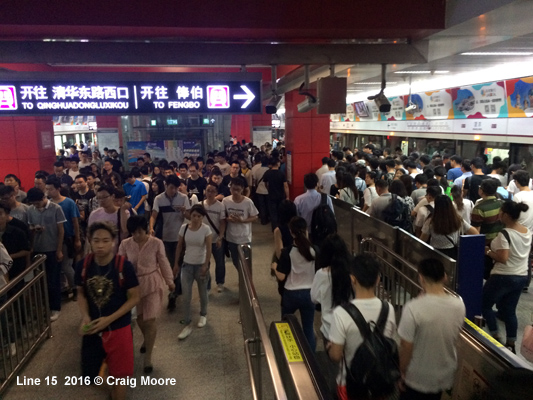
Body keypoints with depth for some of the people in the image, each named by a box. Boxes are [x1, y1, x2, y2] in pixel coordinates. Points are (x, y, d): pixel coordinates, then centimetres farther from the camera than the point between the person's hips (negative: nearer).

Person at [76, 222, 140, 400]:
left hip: (119, 329, -3)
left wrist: (109, 319, -18)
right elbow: (81, 293, 4)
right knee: (88, 374, 15)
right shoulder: (83, 265, -9)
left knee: (118, 375, 9)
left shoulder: (124, 266, -19)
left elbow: (134, 298, -11)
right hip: (92, 329, 3)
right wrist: (85, 316, -13)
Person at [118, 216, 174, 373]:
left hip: (152, 284, -3)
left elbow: (163, 263, -4)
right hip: (134, 284, 3)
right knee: (139, 317, 19)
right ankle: (147, 339, 49)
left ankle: (148, 357, 10)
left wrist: (169, 281, 4)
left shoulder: (156, 243, -14)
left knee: (150, 320, -2)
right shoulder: (125, 244, -8)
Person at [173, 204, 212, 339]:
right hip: (186, 265, 2)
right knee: (186, 296, 0)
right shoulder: (184, 227, -6)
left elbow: (208, 249, -12)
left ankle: (203, 315, 41)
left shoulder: (206, 229, -14)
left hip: (200, 265, -2)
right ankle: (187, 325, 9)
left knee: (202, 293, 16)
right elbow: (179, 246, 3)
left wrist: (205, 266, -16)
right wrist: (176, 264, 4)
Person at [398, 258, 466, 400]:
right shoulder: (459, 305, -13)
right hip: (445, 375, 5)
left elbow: (406, 347, -21)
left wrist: (402, 373, -3)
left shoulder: (413, 308, -28)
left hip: (417, 377, -4)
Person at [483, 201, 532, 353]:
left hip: (503, 277, -8)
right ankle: (511, 345, 23)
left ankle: (496, 338, 12)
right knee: (510, 311, 18)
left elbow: (503, 258, -26)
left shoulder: (504, 234, -22)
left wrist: (488, 251, -10)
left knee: (484, 304, 11)